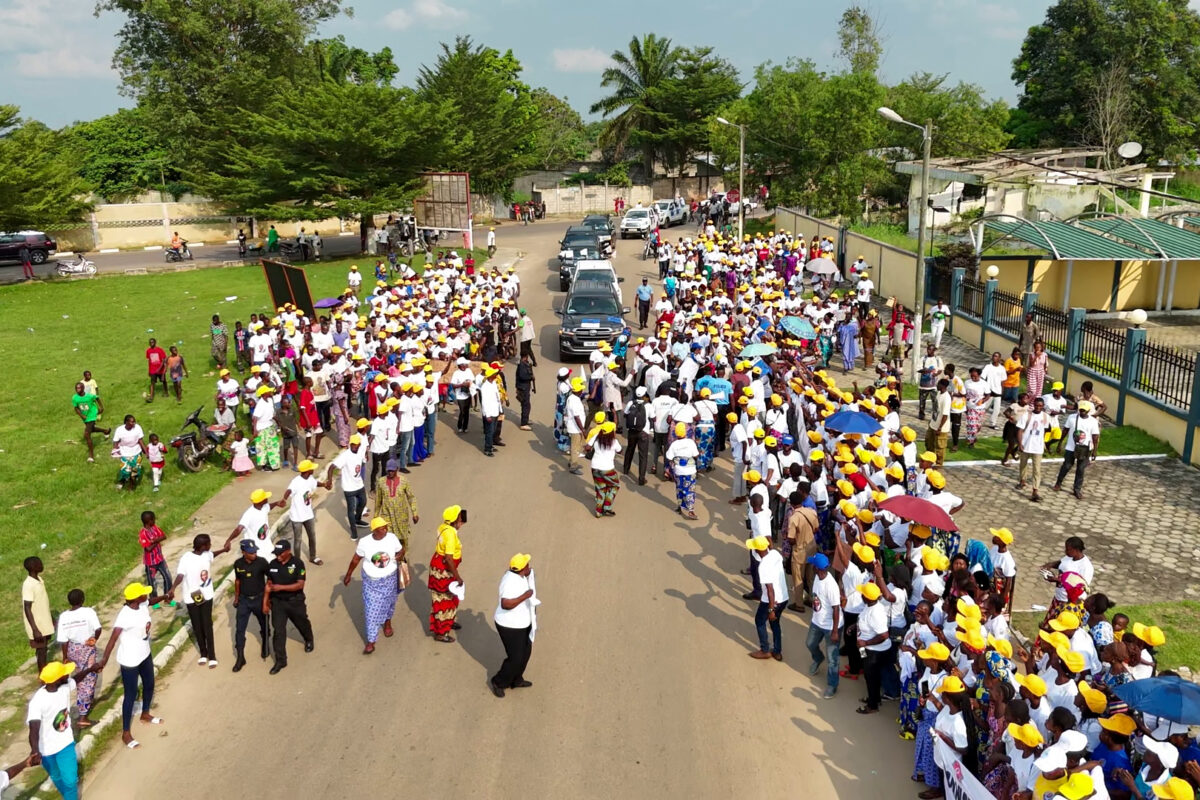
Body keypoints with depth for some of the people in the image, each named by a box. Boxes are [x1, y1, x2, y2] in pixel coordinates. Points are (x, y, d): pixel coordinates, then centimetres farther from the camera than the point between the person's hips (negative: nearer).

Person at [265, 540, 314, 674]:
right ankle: (280, 660, 7)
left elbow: (300, 584, -21)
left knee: (302, 624, 21)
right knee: (278, 631, -2)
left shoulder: (297, 563, -17)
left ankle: (309, 641, 52)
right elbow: (269, 583, 5)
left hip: (295, 601, -2)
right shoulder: (272, 564, -6)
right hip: (278, 602, 2)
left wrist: (281, 587, -29)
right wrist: (265, 602, 3)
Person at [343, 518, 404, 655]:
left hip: (389, 579, 2)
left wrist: (400, 555, -25)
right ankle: (371, 642, 10)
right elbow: (356, 558, -4)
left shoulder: (392, 538, -16)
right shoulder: (364, 542, -19)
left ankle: (387, 622, 56)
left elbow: (401, 550, -1)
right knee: (371, 610, 0)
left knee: (388, 603, 24)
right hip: (371, 581, -2)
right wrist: (348, 575, 3)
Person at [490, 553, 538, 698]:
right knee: (516, 658, 2)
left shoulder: (518, 576, -1)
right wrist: (525, 596, -37)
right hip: (510, 626, -10)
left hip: (521, 622, 10)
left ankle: (516, 680, 40)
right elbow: (505, 604, -40)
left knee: (525, 652, 22)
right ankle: (498, 682, 25)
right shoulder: (511, 581, -32)